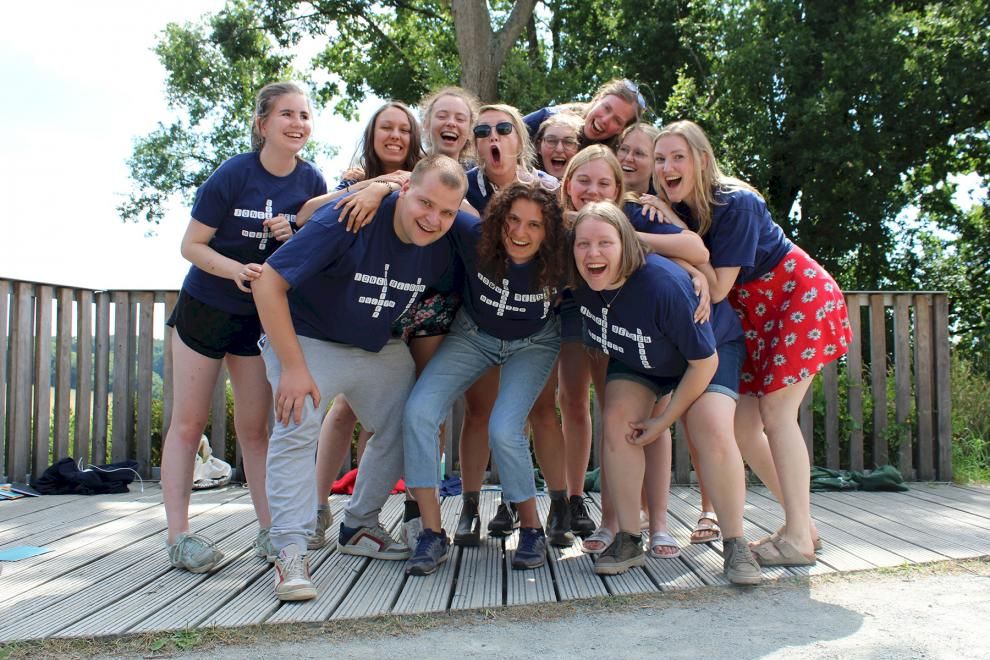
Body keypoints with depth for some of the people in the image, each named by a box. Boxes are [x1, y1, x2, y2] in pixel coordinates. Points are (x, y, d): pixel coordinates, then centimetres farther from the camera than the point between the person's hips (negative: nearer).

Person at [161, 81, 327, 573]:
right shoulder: (233, 175, -16)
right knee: (188, 422, 0)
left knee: (254, 427, 6)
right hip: (204, 308, -3)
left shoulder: (311, 182, -4)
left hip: (261, 316, 3)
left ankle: (269, 531, 12)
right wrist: (237, 268, -30)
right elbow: (191, 245, -12)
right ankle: (178, 536, 6)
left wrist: (293, 238, -17)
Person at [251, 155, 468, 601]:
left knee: (404, 430, 6)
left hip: (380, 349, 6)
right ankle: (290, 551, -14)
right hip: (307, 340, -5)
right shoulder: (350, 218, -30)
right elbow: (268, 282, -28)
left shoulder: (443, 246, -13)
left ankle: (358, 528, 24)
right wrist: (293, 367, -29)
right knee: (297, 428, -23)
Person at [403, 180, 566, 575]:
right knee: (418, 412, -16)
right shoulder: (475, 237, -27)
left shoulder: (559, 261, -27)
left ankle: (532, 530, 2)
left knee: (505, 429, -24)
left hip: (532, 345, -2)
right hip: (473, 334, 2)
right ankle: (432, 534, -7)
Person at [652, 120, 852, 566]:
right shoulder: (676, 209, -4)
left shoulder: (736, 203, -25)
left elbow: (716, 288, -28)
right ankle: (798, 520, 14)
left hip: (800, 296, -7)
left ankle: (799, 539, -4)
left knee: (776, 412, -13)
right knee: (741, 421, 0)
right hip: (752, 312, 7)